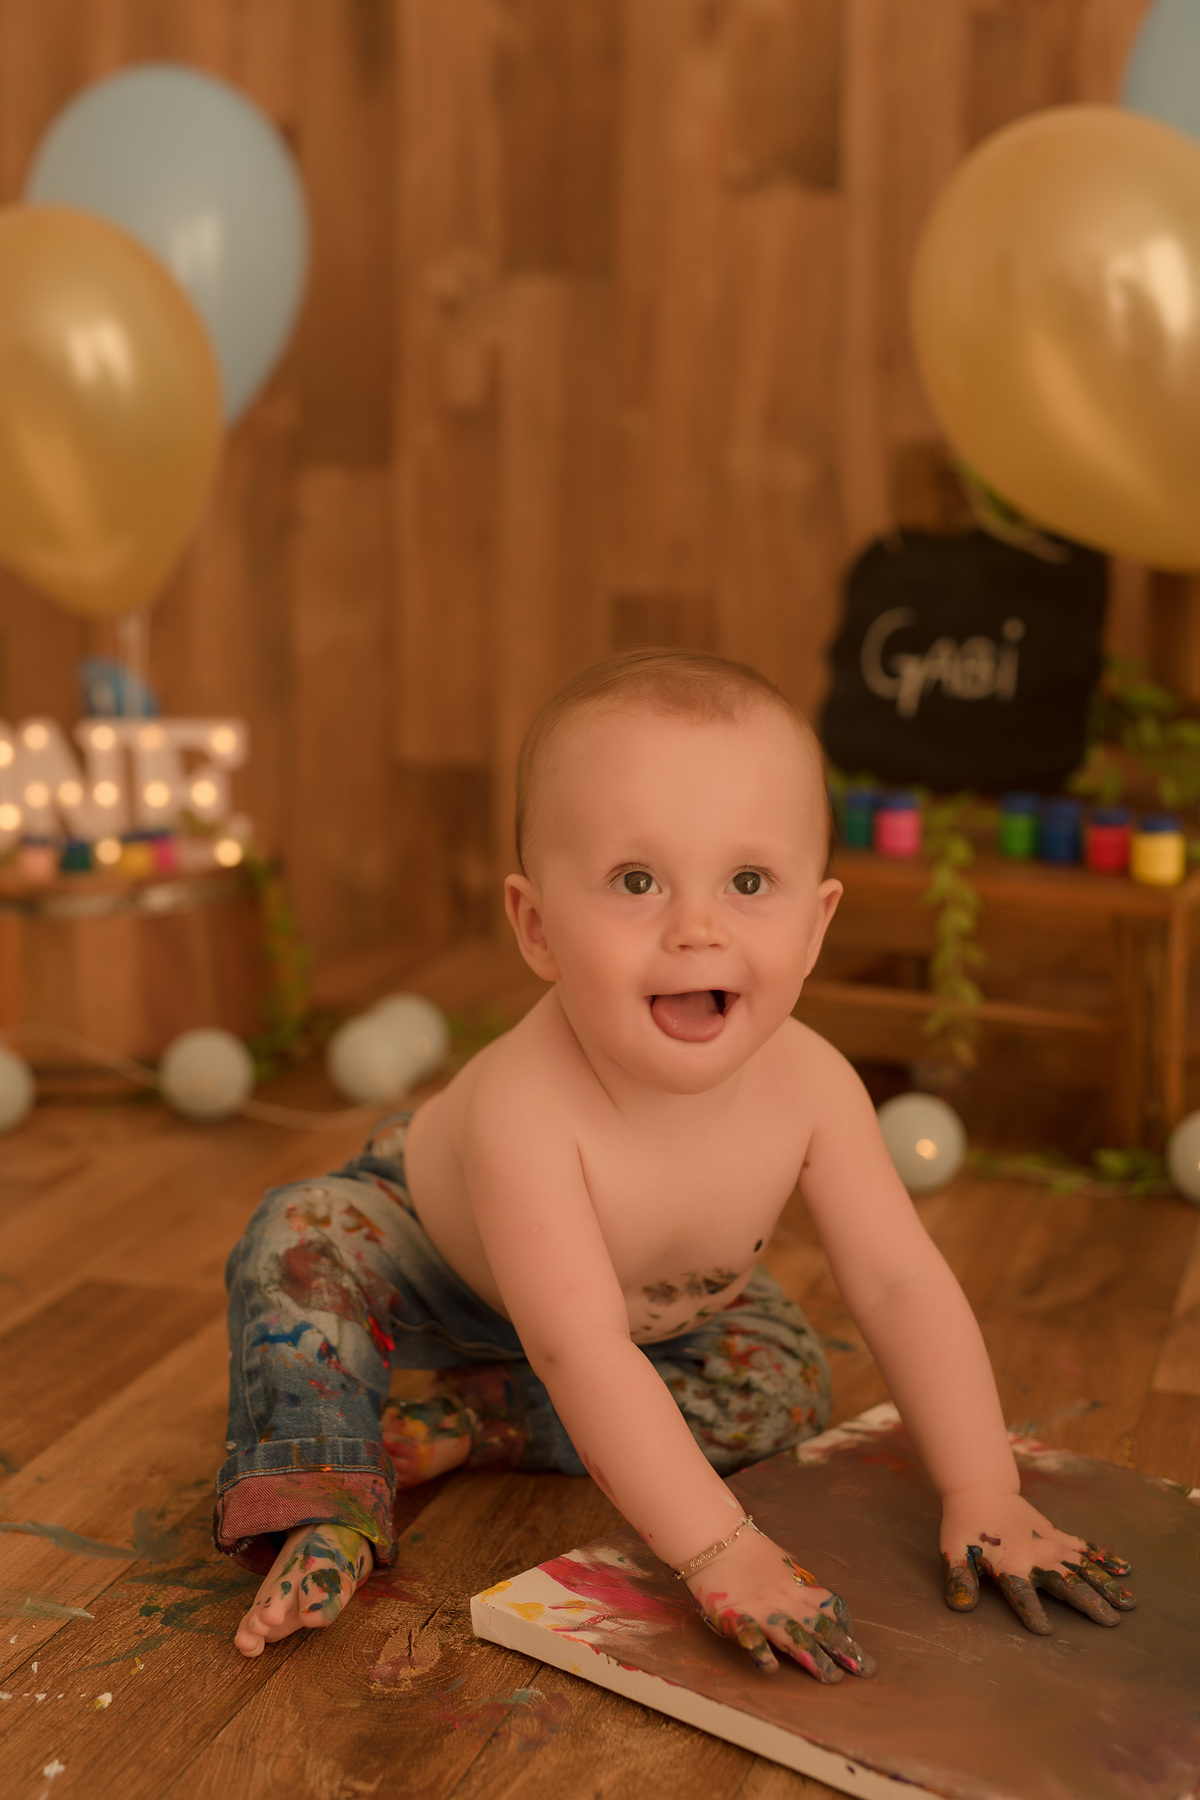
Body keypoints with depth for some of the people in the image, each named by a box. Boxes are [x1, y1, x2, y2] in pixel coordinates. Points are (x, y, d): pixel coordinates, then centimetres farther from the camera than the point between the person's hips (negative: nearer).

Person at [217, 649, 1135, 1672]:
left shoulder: (809, 1085, -33)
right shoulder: (526, 1107, -47)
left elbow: (900, 1284, -25)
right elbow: (581, 1351, -48)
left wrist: (984, 1497, -29)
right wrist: (720, 1551, -51)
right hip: (437, 1265, -5)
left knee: (788, 1384, -7)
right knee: (302, 1244, -29)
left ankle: (461, 1423, -7)